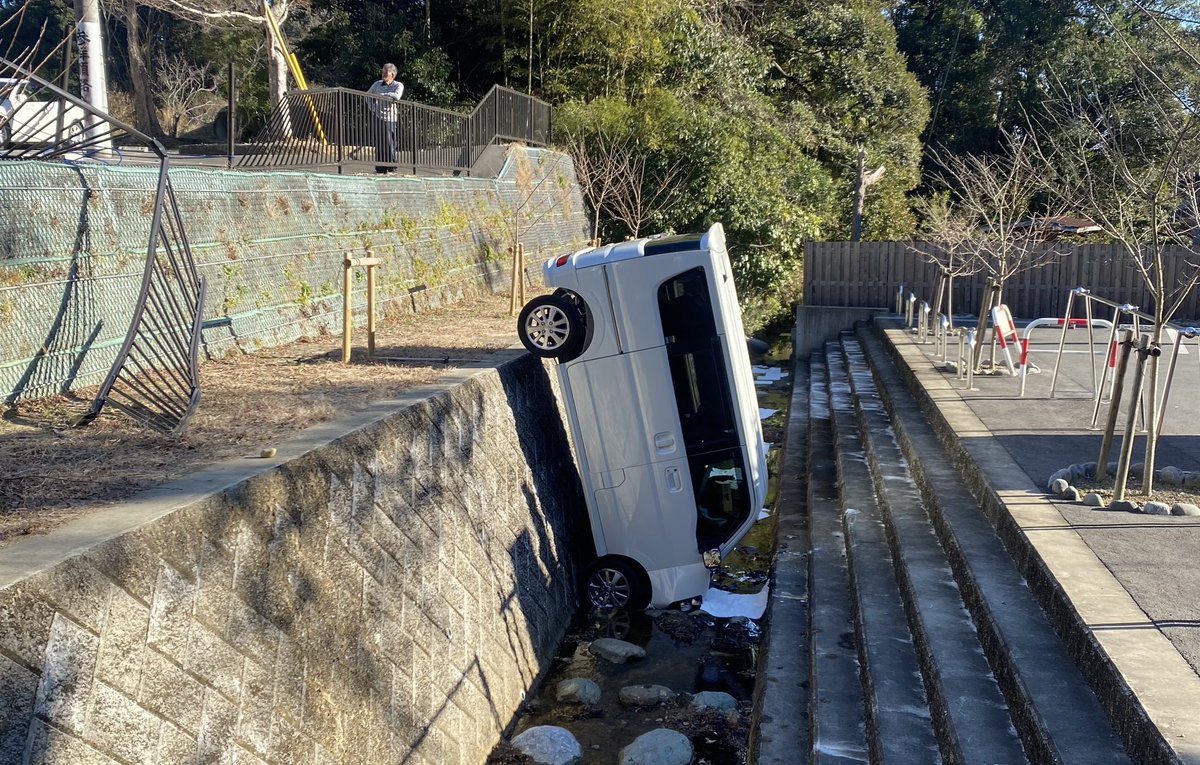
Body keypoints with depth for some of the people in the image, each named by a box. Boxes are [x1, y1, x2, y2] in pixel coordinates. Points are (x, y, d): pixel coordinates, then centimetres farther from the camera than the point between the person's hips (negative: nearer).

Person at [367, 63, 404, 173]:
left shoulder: (398, 85, -1)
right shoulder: (377, 84, 10)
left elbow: (396, 96, -23)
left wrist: (381, 95, -16)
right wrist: (372, 107, 9)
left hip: (390, 118, -3)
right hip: (378, 117, 3)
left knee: (390, 142, -4)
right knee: (379, 142, 3)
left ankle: (391, 167, 5)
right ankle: (380, 168, 8)